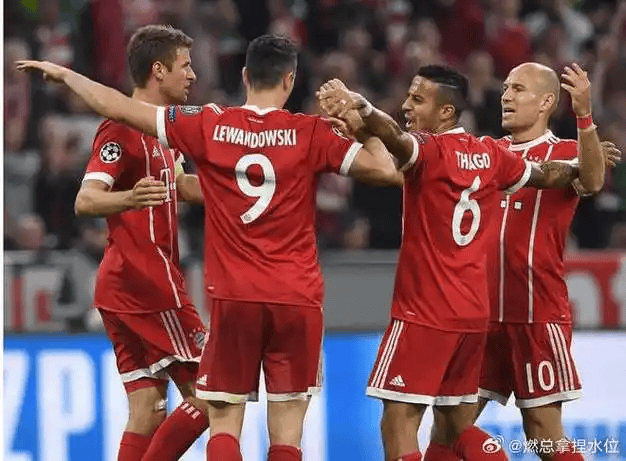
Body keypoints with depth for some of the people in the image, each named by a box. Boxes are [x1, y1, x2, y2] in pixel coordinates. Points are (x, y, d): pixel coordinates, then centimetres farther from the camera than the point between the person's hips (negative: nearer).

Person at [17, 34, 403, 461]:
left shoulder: (209, 125, -1)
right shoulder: (311, 133, -5)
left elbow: (118, 106, 3)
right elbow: (386, 170, -9)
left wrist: (63, 74, 17)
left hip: (233, 297, 1)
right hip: (297, 298, -1)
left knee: (225, 422, 6)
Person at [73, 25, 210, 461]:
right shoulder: (123, 129, -13)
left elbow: (184, 187, 34)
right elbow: (86, 201, -24)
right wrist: (128, 199, -44)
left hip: (122, 286, 10)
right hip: (148, 282, -10)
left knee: (148, 411, 5)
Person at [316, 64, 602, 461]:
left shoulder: (430, 149, -11)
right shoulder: (491, 155, 9)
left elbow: (396, 136, -35)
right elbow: (549, 175, 26)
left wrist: (360, 105, -54)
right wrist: (580, 167, 47)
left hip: (424, 313, -8)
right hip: (475, 313, 8)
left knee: (399, 423, -8)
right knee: (460, 427, 17)